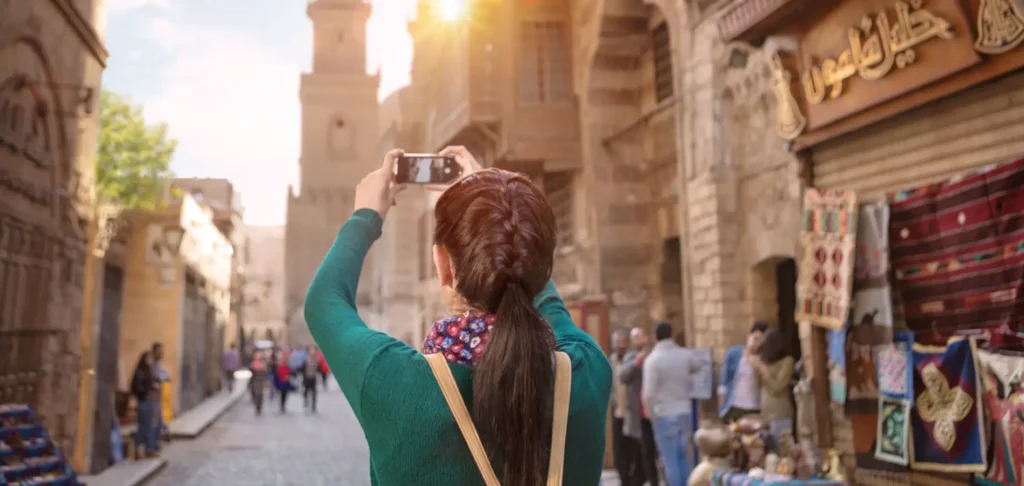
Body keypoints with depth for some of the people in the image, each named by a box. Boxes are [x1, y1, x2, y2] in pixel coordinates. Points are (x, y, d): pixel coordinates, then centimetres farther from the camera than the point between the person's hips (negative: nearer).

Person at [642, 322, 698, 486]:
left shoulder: (652, 359, -14)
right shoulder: (686, 355, 0)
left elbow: (648, 393, -18)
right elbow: (697, 368, 25)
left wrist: (651, 414, -3)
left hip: (664, 415, -5)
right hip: (685, 412, 5)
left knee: (670, 460, 2)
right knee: (683, 457, 16)